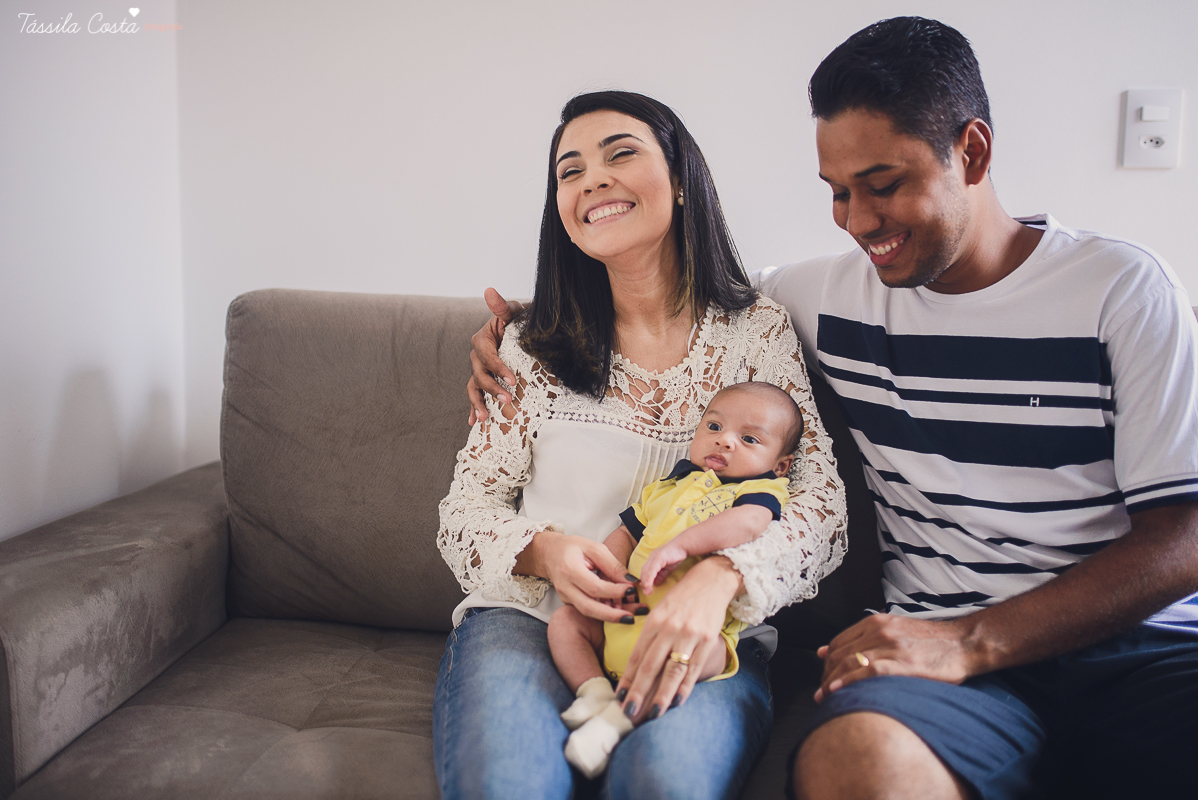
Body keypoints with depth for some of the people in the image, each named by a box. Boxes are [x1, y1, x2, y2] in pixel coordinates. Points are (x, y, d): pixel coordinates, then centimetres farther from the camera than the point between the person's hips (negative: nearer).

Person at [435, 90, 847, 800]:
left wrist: (722, 576, -23)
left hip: (703, 636, -1)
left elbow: (823, 501, -3)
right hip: (529, 616, 1)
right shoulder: (536, 346, 10)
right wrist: (542, 550, -13)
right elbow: (469, 506, 10)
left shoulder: (760, 331, 5)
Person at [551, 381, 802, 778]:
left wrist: (678, 545, -27)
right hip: (626, 614, 7)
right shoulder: (667, 488, 24)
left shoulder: (762, 489, 4)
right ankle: (594, 691, -9)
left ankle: (620, 713, -25)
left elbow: (748, 522, -20)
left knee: (694, 651, -37)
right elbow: (625, 533, 26)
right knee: (565, 619, 1)